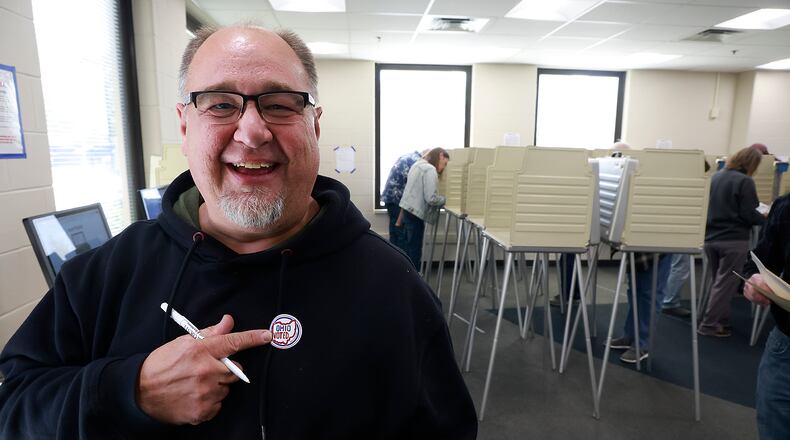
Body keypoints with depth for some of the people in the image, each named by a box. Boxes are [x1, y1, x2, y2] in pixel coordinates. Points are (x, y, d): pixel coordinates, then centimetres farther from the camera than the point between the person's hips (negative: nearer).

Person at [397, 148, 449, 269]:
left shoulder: (417, 165, 16)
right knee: (414, 251, -1)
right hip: (415, 214, -10)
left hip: (407, 211, 10)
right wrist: (445, 199, -2)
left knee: (409, 249, 17)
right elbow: (431, 198, -22)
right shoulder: (430, 170, -14)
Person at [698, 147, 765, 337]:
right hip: (733, 240, -6)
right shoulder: (744, 181, -12)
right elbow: (748, 214, -13)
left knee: (717, 281, 16)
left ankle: (720, 320, 24)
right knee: (725, 283, 1)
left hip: (710, 238, 7)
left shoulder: (715, 177, 9)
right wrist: (765, 219, 5)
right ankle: (709, 325, 3)